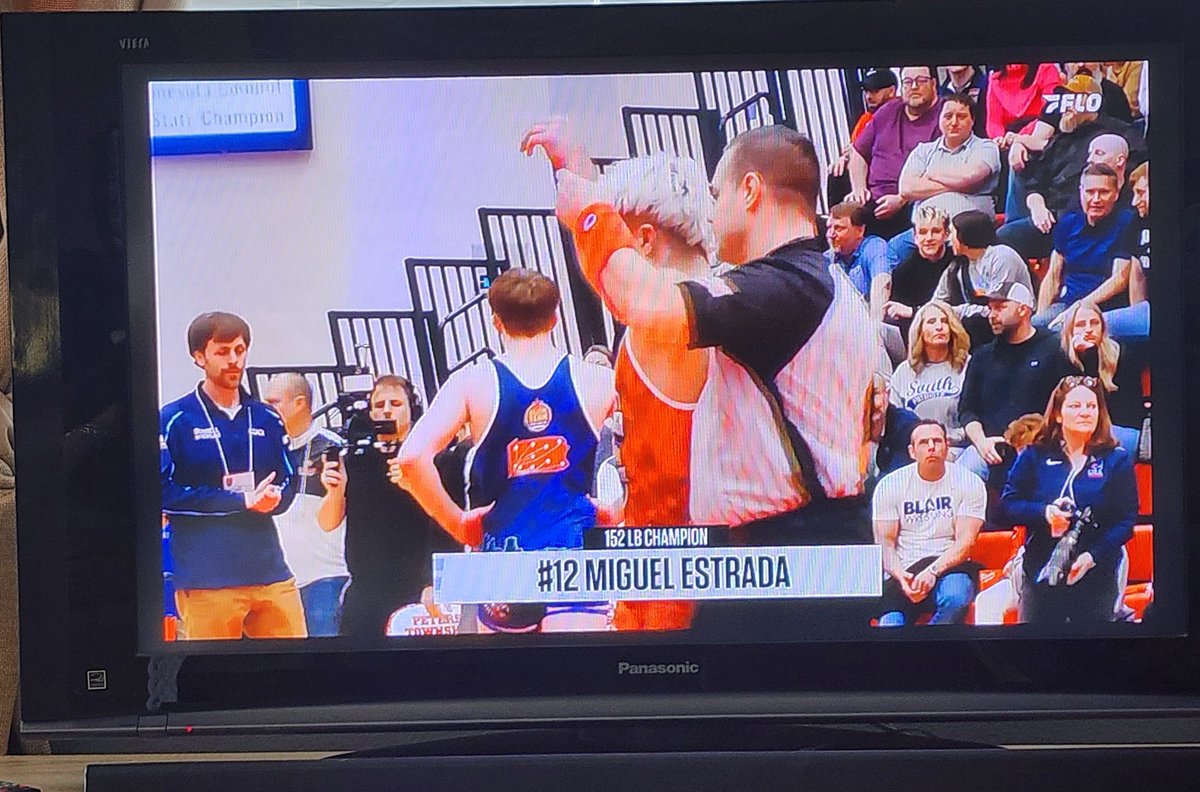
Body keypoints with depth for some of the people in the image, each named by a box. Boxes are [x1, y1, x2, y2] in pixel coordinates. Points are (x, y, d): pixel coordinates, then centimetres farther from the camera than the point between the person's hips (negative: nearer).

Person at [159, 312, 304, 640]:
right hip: (206, 582, -4)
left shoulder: (267, 419, 13)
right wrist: (242, 501, -11)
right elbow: (165, 492, -7)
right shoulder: (174, 419, 0)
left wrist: (269, 499, -8)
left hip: (271, 573, 4)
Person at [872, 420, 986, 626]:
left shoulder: (969, 483, 1)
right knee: (889, 625, -29)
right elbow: (885, 544, 1)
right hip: (904, 575, 0)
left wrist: (933, 571, -24)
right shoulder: (890, 485, 4)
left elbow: (965, 541, -8)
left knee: (955, 596, -36)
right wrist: (901, 578, -19)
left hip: (950, 567, 0)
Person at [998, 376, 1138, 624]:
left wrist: (1093, 556, -16)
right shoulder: (1034, 456, 6)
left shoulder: (1117, 459, 3)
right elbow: (1007, 505, 3)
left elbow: (1126, 520, -2)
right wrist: (1044, 512, -17)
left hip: (1096, 574, -1)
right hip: (1041, 573, 1)